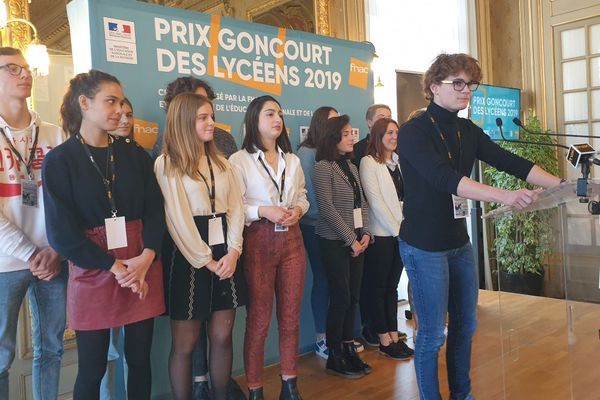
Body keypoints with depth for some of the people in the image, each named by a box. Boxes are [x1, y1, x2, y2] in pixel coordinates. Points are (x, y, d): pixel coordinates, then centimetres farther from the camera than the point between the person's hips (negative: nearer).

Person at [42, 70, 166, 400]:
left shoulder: (135, 155, 8)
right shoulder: (59, 161, -3)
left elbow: (156, 211, 2)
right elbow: (61, 231, -8)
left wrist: (145, 258, -15)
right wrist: (115, 267, -12)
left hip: (143, 268, 3)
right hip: (93, 272, -3)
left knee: (140, 359, 12)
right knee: (92, 369, 7)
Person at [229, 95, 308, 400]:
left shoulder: (292, 160, 15)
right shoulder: (240, 160, -4)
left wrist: (298, 209, -4)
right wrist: (263, 211, -21)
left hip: (291, 240, 5)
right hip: (258, 241, -5)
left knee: (291, 316, 10)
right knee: (258, 318, 2)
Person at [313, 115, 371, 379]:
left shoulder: (351, 167, 13)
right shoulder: (323, 167, -9)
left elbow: (362, 204, 14)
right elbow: (327, 208, -14)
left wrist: (365, 233, 0)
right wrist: (350, 240, -12)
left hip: (357, 241, 7)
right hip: (335, 241, -7)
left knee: (353, 297, 9)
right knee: (341, 298, -3)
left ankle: (349, 349, 20)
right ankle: (335, 357, 11)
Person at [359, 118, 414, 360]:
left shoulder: (398, 163, 14)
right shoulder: (369, 162, -6)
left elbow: (404, 197, 11)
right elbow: (375, 200, -12)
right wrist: (396, 229, -11)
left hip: (400, 234, 6)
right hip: (380, 234, -6)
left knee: (392, 286, 11)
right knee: (377, 287, 3)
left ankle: (394, 336, 18)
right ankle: (384, 341, 11)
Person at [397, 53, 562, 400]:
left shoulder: (468, 131, 6)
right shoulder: (414, 132, -16)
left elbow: (510, 162, -1)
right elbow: (444, 179, -30)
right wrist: (504, 197, -39)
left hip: (460, 243, 7)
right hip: (425, 247, -7)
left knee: (465, 325, 17)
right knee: (433, 333, 2)